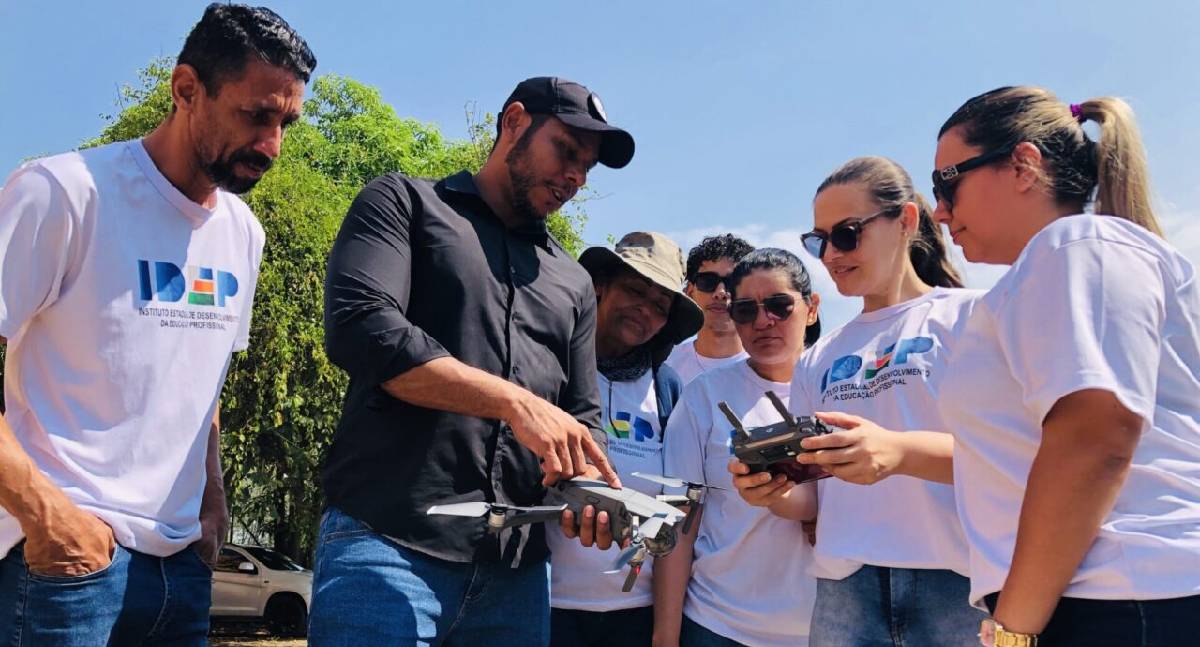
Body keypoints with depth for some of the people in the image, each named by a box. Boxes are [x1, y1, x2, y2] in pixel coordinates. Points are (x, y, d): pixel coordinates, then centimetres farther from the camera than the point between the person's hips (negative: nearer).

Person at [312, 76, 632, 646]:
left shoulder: (573, 283, 20)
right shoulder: (405, 202, 6)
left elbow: (582, 416, 18)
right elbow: (359, 327, -12)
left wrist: (589, 482, -6)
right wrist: (514, 401, -18)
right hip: (389, 541, -5)